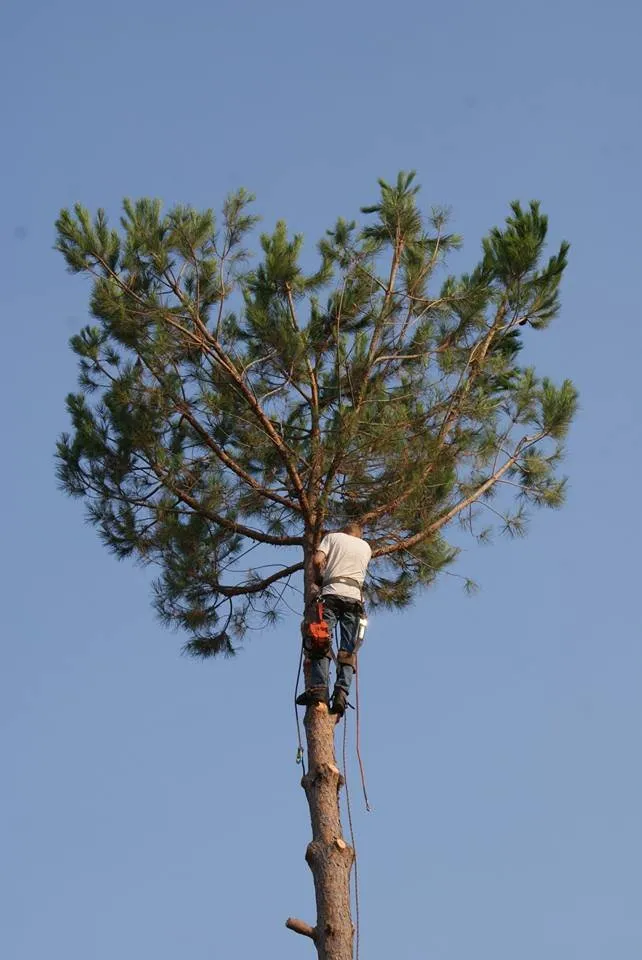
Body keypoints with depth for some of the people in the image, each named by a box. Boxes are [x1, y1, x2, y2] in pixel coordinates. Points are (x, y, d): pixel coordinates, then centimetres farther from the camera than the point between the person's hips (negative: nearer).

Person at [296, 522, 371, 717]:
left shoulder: (333, 537, 17)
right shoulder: (366, 547, 26)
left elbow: (318, 560, 2)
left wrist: (318, 579, 20)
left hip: (331, 593, -2)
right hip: (355, 597, 2)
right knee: (348, 650, -2)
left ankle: (319, 687, -27)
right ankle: (341, 694, -17)